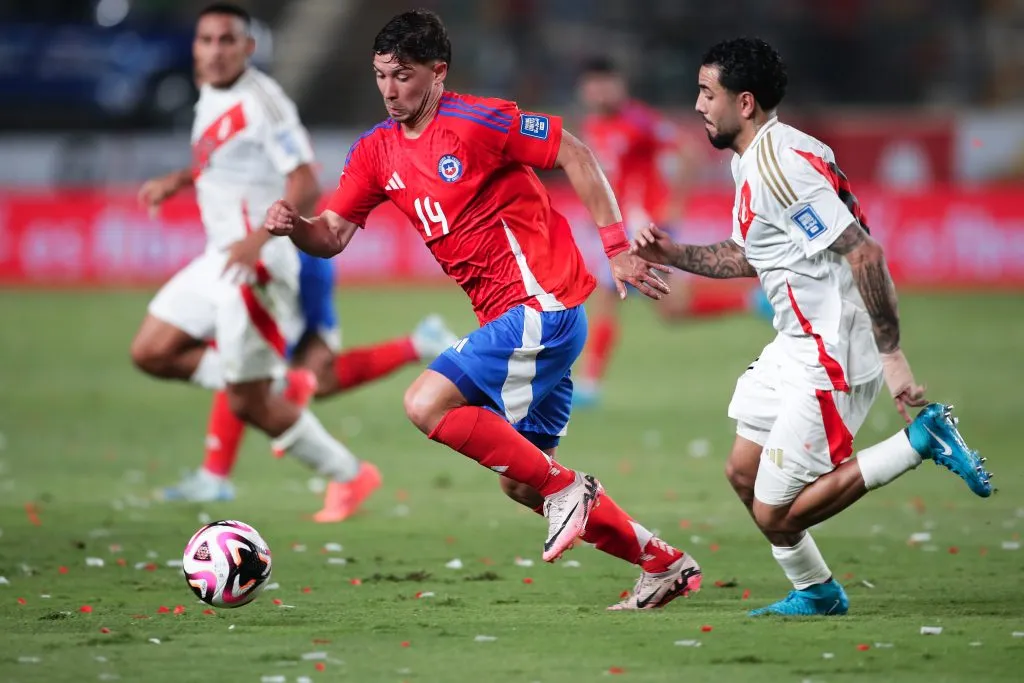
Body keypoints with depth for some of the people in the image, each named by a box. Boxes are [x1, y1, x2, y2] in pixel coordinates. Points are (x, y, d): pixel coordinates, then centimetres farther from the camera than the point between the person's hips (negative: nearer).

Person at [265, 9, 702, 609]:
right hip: (508, 318, 9)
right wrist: (293, 226, -15)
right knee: (522, 482, 11)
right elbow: (332, 235, 7)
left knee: (427, 404, -20)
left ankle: (565, 489, -8)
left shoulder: (477, 122, -12)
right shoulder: (377, 152, 10)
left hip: (542, 302, -9)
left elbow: (575, 156, -8)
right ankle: (664, 564, 20)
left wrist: (618, 249, -11)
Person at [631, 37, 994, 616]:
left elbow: (864, 252, -26)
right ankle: (815, 592, 31)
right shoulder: (750, 160, 11)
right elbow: (749, 257, 25)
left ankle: (920, 441, -6)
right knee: (744, 473, 17)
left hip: (833, 357, -10)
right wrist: (674, 254, 14)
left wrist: (892, 356, -26)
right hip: (798, 345, 10)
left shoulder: (778, 165, -22)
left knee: (775, 514, -8)